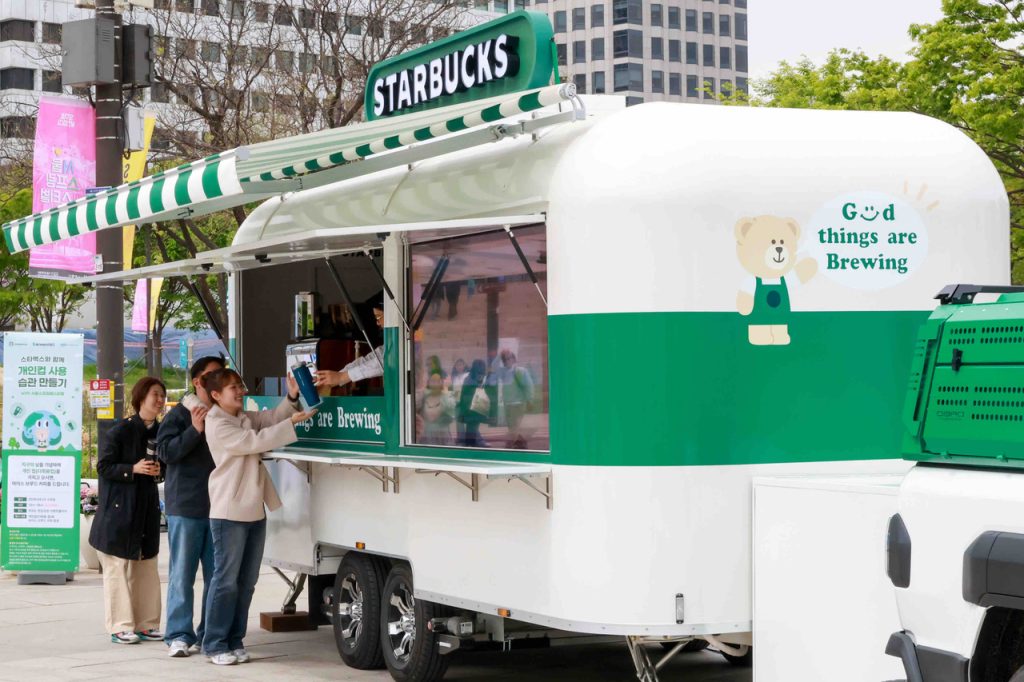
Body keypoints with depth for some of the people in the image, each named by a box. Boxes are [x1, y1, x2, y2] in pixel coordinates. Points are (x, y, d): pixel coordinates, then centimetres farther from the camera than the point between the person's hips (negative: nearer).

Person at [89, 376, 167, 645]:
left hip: (147, 507, 6)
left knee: (146, 568, 8)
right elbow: (104, 466, -10)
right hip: (119, 508, -6)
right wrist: (133, 469, -21)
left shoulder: (159, 432, 7)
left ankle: (146, 624, 15)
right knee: (118, 568, -2)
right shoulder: (121, 431, -10)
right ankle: (120, 627, 3)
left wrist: (159, 470, -3)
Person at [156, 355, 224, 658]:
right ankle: (179, 635, 2)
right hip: (185, 506, -4)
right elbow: (165, 451, -10)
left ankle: (209, 634, 12)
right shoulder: (180, 415, -1)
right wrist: (195, 430, -20)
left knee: (217, 574, 5)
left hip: (219, 507, 5)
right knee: (183, 573, -2)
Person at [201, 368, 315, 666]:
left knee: (247, 581, 10)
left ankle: (235, 641, 17)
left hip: (254, 510, 8)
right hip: (229, 512, -8)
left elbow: (270, 419, 7)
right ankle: (215, 645, 2)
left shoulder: (246, 418, 15)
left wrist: (292, 399, -12)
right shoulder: (217, 425, -11)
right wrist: (292, 422, -20)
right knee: (226, 580, -5)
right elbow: (254, 441, -18)